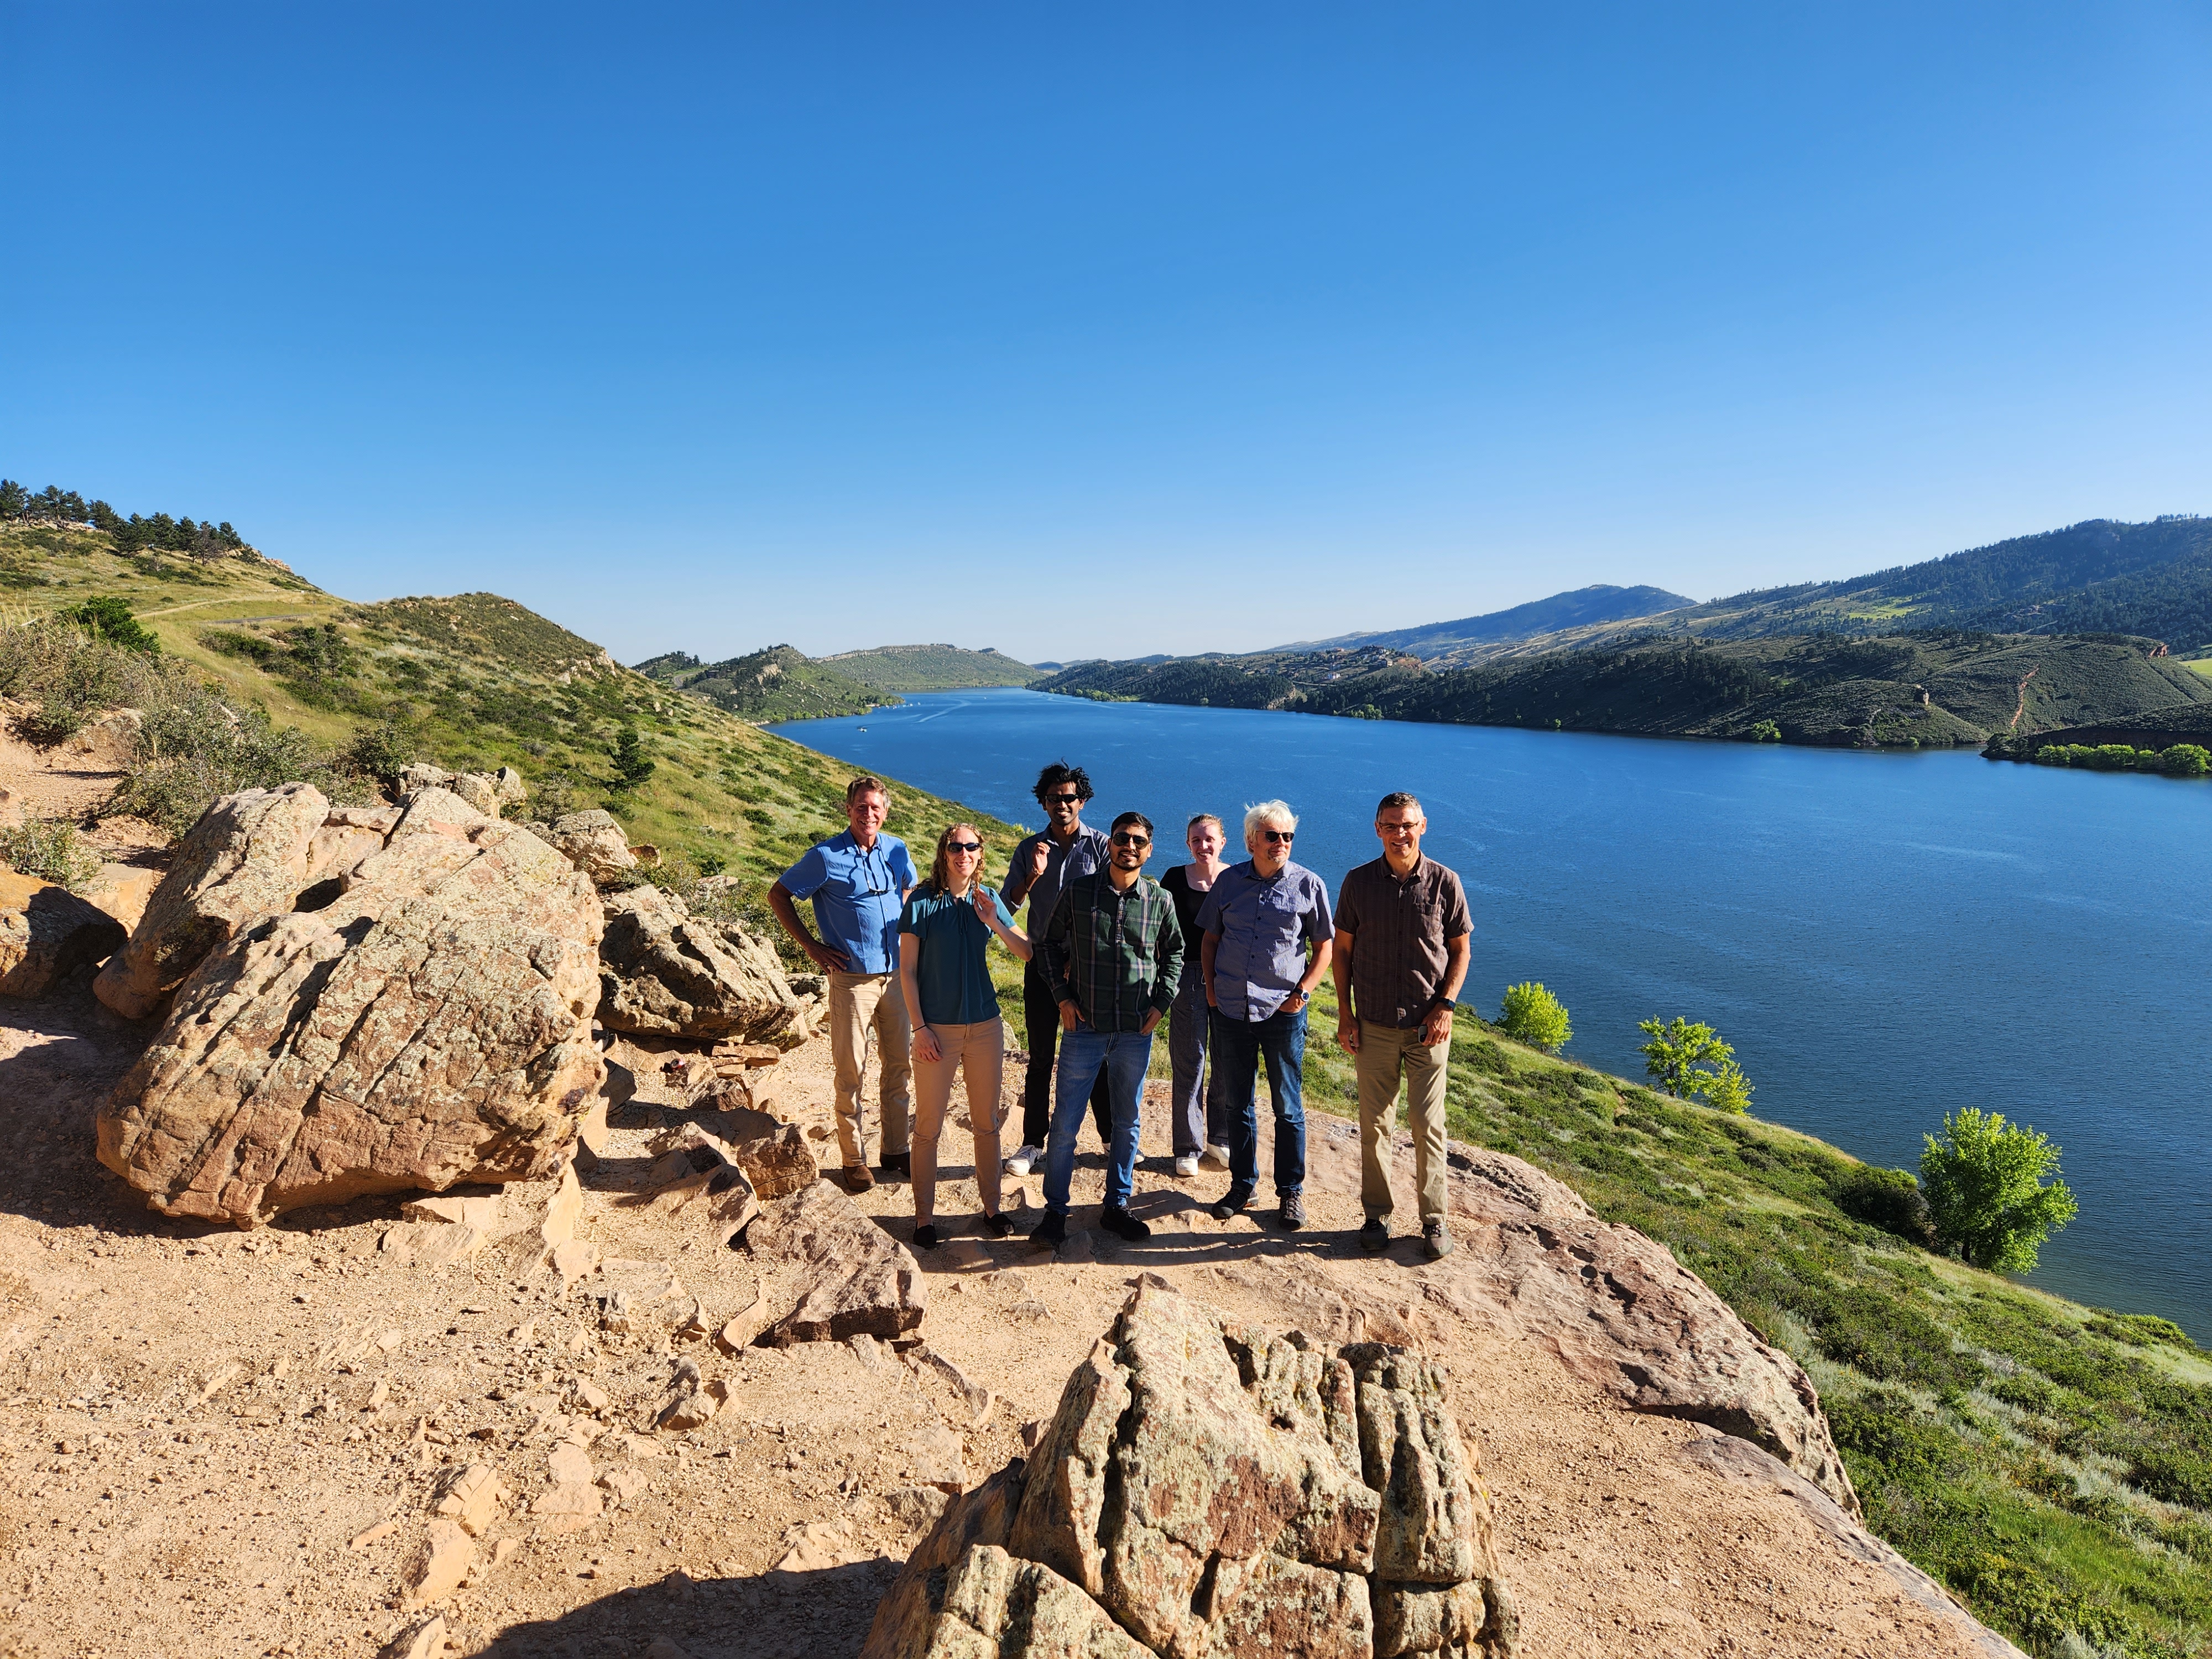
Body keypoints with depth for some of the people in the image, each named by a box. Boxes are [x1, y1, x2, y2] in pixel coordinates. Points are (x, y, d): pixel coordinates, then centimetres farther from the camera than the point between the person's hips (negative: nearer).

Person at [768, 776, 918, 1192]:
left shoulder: (897, 851, 4)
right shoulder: (826, 856, -8)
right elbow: (778, 896, 0)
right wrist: (811, 946, -5)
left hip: (896, 975, 5)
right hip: (852, 980, -4)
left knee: (900, 1066, 11)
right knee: (851, 1071, 2)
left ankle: (895, 1150, 25)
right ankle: (854, 1158, 15)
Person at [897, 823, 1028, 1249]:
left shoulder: (988, 899, 4)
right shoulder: (922, 902, -7)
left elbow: (1029, 952, 3)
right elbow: (907, 969, -5)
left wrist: (994, 922, -11)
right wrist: (919, 1027, -10)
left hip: (985, 1026, 3)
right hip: (937, 1029, -3)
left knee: (986, 1122, 13)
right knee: (928, 1126, 4)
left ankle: (991, 1207, 27)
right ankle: (925, 1217, 18)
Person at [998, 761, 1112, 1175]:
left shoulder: (1100, 846, -3)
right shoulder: (1029, 850, 3)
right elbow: (1006, 907, -1)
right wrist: (1034, 876, -17)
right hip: (1042, 965, 2)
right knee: (1040, 1059, 8)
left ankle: (1114, 1139, 23)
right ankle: (1033, 1144, 19)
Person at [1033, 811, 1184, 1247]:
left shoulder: (1160, 899, 1)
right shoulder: (1078, 891, -3)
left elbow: (1174, 953, 14)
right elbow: (1049, 943, 7)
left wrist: (1161, 1002, 3)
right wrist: (1062, 997, -2)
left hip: (1137, 1031, 2)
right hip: (1085, 1027, -2)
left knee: (1127, 1123, 13)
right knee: (1066, 1122, 2)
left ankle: (1116, 1206, 28)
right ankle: (1055, 1211, 17)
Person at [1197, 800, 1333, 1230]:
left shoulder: (1309, 885, -3)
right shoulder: (1228, 881, 3)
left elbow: (1324, 946, 3)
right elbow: (1210, 938, 12)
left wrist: (1303, 991, -7)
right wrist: (1211, 987, 3)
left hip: (1283, 1013, -2)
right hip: (1231, 1010, 2)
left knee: (1287, 1106, 8)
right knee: (1237, 1104, 13)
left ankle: (1292, 1191, 23)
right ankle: (1242, 1185, 29)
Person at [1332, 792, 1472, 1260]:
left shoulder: (1444, 883, -3)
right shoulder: (1358, 882, -1)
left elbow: (1460, 949, 4)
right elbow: (1342, 950, 5)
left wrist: (1446, 1006, -7)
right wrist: (1344, 1014, 0)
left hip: (1428, 1026, -1)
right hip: (1374, 1026, 1)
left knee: (1428, 1125, 4)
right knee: (1374, 1125, 8)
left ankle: (1434, 1219, 19)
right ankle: (1377, 1216, 22)